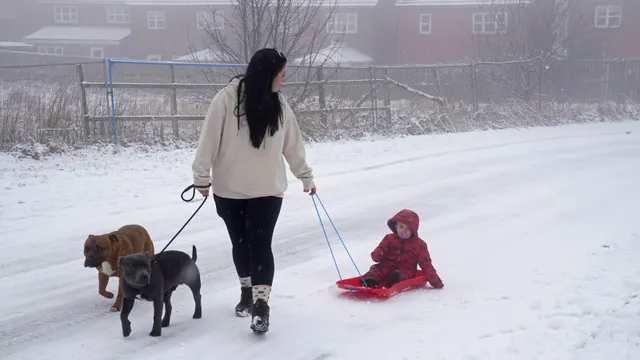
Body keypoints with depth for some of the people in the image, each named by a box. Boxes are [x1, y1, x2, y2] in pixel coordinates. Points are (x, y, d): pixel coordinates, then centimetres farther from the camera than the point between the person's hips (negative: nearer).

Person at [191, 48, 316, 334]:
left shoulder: (278, 104, 1)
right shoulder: (227, 99, -13)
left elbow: (293, 143, 11)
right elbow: (209, 139, -9)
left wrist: (305, 176, 18)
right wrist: (202, 177, -7)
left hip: (267, 190, 1)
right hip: (229, 190, -1)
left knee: (260, 244, -8)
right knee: (240, 243, 13)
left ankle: (261, 305, -7)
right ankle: (246, 292, 32)